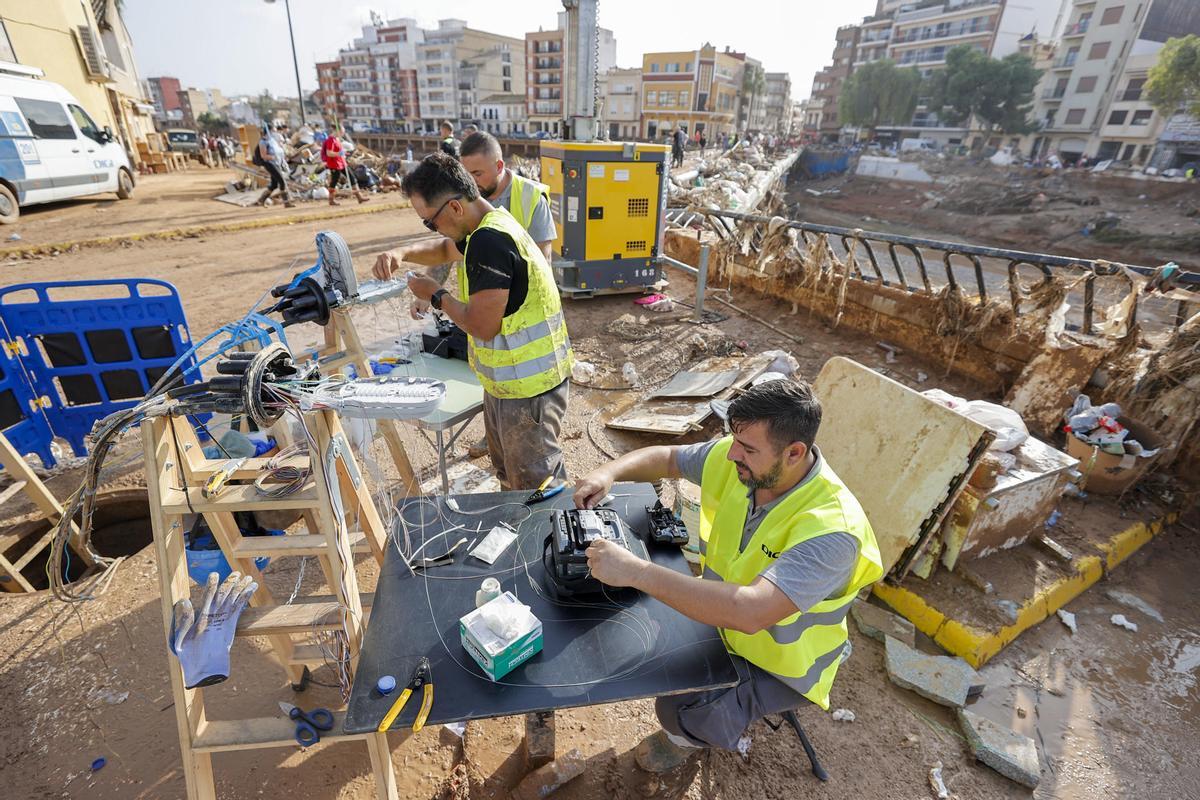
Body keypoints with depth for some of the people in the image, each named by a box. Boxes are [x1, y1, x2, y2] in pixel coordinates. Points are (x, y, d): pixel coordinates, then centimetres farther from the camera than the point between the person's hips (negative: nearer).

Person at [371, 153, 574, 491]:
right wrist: (402, 254, 8)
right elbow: (446, 250, 26)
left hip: (528, 385, -10)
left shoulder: (489, 241, -24)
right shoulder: (491, 223, 7)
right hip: (508, 379, 10)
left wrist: (436, 295, -9)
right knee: (508, 473, 25)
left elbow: (482, 326, -25)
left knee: (537, 484, 4)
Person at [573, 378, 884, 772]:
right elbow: (664, 457, -2)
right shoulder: (734, 460, -18)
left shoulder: (832, 528, -37)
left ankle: (688, 737, 19)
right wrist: (609, 472, -22)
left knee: (680, 709, -19)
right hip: (722, 613, 6)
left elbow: (749, 612, -48)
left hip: (779, 664, -5)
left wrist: (636, 571, -48)